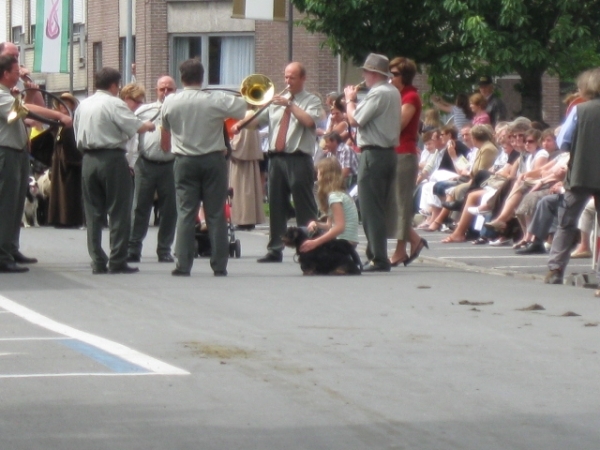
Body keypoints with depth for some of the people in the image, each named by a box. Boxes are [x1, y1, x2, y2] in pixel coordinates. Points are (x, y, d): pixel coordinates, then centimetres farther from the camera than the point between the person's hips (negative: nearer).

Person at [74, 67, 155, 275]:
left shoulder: (83, 105, 11)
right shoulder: (114, 104, -8)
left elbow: (78, 136, 14)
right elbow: (135, 127, -11)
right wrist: (148, 126, 8)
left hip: (88, 159, 6)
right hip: (112, 158, -6)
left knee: (93, 213, 8)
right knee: (119, 212, -1)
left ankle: (98, 262, 6)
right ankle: (117, 261, -4)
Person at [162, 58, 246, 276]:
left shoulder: (170, 102, -4)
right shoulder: (217, 99, -10)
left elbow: (165, 128, 11)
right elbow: (245, 109, -5)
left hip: (185, 162, 1)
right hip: (213, 160, -1)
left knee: (185, 213, 2)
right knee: (216, 214, 4)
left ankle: (183, 265, -5)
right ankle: (219, 265, 4)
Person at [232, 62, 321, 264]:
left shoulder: (311, 101, 3)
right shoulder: (277, 101, 20)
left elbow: (309, 121, -16)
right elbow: (258, 120, 16)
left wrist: (289, 105, -17)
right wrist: (240, 124, -2)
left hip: (298, 160, -5)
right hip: (277, 158, 5)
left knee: (304, 207, -4)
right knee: (276, 206, 7)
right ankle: (275, 250, 11)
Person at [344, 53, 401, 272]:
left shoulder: (377, 94, -17)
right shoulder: (394, 93, 13)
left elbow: (354, 119, -18)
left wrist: (350, 99, -2)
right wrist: (355, 100, 9)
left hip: (373, 155, -10)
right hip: (389, 153, 10)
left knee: (370, 208, -6)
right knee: (381, 208, 14)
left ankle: (378, 259, -7)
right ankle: (378, 255, 19)